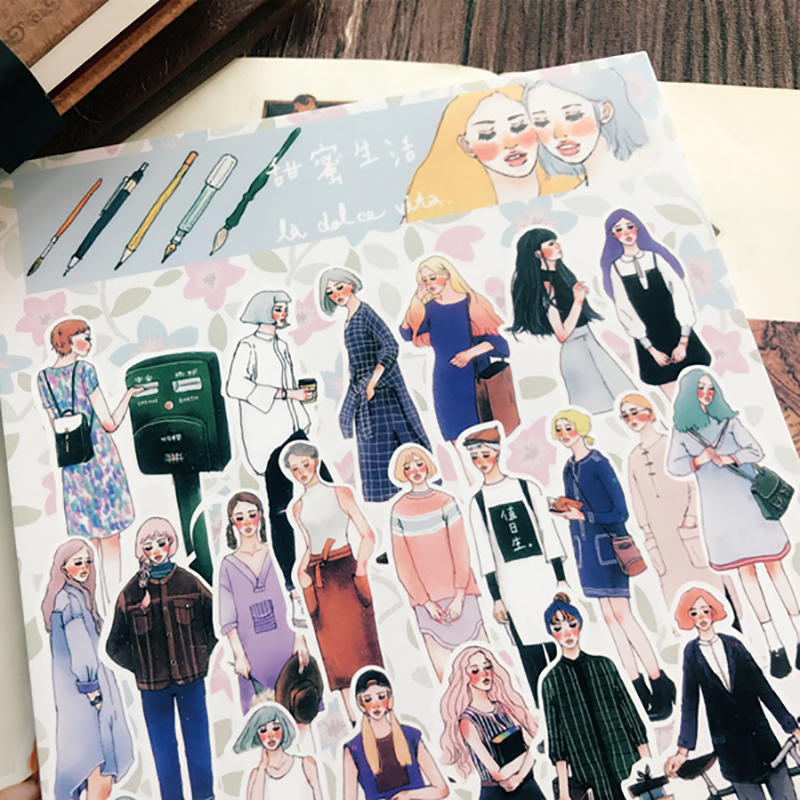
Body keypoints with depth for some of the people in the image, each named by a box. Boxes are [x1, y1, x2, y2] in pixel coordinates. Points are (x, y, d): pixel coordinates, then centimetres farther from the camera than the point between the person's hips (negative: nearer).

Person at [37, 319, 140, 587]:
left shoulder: (44, 377, 6)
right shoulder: (84, 370, -11)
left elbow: (55, 427, 12)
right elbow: (109, 423, -13)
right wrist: (129, 393, -2)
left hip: (72, 465, 5)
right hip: (101, 458, -5)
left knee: (88, 541, 13)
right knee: (110, 541, 5)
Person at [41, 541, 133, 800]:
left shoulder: (67, 596, 13)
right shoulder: (71, 598, -16)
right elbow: (80, 648, -19)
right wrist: (91, 685, -16)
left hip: (71, 685, 10)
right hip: (82, 683, -10)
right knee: (100, 756, -6)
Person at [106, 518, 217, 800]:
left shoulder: (191, 584, -3)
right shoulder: (130, 593, -5)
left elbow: (217, 621, 8)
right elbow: (115, 646, 5)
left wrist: (201, 655, 3)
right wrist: (140, 667, -2)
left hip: (192, 679, 1)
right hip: (152, 685, 0)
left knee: (198, 740, 11)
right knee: (163, 747, 10)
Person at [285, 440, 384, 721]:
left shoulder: (340, 494, -1)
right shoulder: (298, 508, 8)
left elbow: (367, 535, -3)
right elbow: (310, 545, 14)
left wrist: (359, 569, -12)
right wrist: (302, 570, -2)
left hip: (344, 571, -3)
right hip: (316, 580, 3)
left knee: (359, 637, -3)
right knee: (333, 647, 4)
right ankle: (355, 719, 11)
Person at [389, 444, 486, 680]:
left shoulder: (446, 502, 1)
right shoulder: (399, 511, 2)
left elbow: (461, 550, -2)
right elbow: (403, 563, 1)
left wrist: (459, 596, -9)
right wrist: (426, 602, -6)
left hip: (460, 596, 0)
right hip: (427, 599, 0)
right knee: (445, 673, -1)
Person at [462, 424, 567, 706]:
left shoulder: (526, 487, 4)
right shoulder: (477, 502, 4)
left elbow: (548, 533, 5)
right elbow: (484, 551, 4)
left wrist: (561, 578, 2)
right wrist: (496, 597, 1)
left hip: (543, 574, 0)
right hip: (511, 583, 0)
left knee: (560, 645, 2)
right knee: (530, 651, 3)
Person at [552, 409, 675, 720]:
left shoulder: (598, 464, -11)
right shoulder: (569, 468, 11)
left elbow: (619, 511, -14)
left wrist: (583, 515, -17)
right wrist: (564, 510, 1)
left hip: (607, 546, -7)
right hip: (586, 550, 7)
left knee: (621, 615, -7)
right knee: (609, 617, 9)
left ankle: (661, 686, 7)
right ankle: (639, 691, 18)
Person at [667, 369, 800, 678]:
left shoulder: (728, 420, 7)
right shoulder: (681, 429, 6)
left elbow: (757, 451, 2)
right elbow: (673, 466, 2)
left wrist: (731, 458, -16)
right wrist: (700, 459, -15)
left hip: (748, 499, 0)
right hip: (719, 508, 0)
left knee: (773, 564, 0)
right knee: (746, 570, 2)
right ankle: (774, 646, 7)